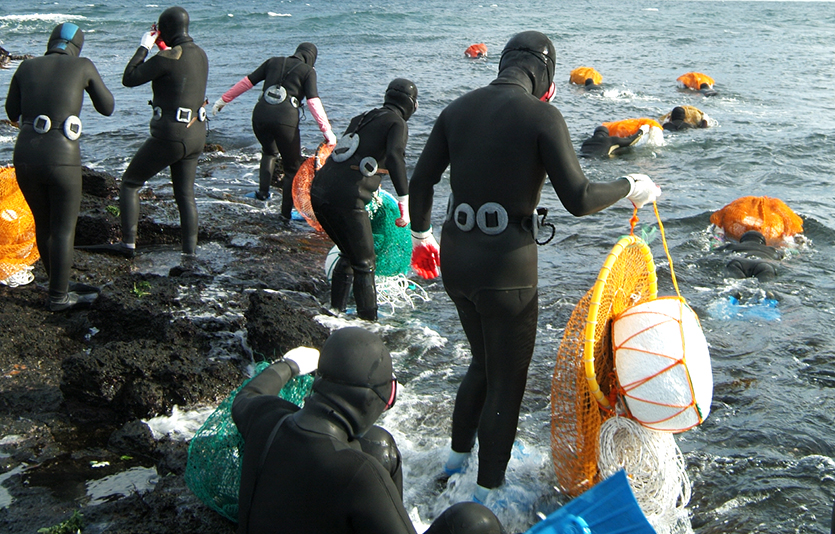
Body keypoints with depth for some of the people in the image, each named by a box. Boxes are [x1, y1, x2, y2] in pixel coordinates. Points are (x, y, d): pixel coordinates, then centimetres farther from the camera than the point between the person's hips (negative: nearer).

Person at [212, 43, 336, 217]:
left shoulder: (273, 62, 19)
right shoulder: (308, 71, 9)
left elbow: (247, 82, 18)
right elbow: (313, 102, -4)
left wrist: (224, 99, 26)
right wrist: (326, 130, -9)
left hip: (260, 115, 4)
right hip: (285, 119, -4)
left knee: (269, 151, 34)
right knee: (293, 167, 11)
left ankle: (263, 191, 25)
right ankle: (286, 212, 11)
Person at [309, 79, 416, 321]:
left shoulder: (362, 118, 21)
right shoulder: (397, 123, 0)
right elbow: (395, 157, -18)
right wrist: (405, 202, -20)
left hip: (318, 189, 8)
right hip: (345, 200, -7)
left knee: (349, 256, 25)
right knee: (364, 264, 5)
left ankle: (335, 312, 31)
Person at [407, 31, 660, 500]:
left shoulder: (459, 109, 6)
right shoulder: (541, 115, -12)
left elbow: (420, 182, 12)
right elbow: (579, 200, -15)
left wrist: (421, 237, 28)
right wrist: (631, 187, 3)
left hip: (455, 259, 6)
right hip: (506, 267, -6)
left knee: (484, 361, 28)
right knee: (507, 382, 11)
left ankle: (457, 458, 43)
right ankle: (486, 494, 23)